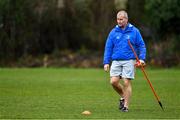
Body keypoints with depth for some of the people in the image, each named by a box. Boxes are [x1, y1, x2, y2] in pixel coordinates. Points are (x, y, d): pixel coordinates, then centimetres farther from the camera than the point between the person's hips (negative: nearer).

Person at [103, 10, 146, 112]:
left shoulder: (134, 31, 3)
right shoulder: (113, 32, 8)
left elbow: (142, 46, 5)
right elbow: (108, 48, 10)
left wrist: (142, 59, -8)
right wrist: (106, 62, 4)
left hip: (129, 61, -3)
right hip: (116, 61, 3)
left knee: (127, 82, -8)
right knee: (114, 81, -9)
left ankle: (126, 106, 1)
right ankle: (123, 96, 19)